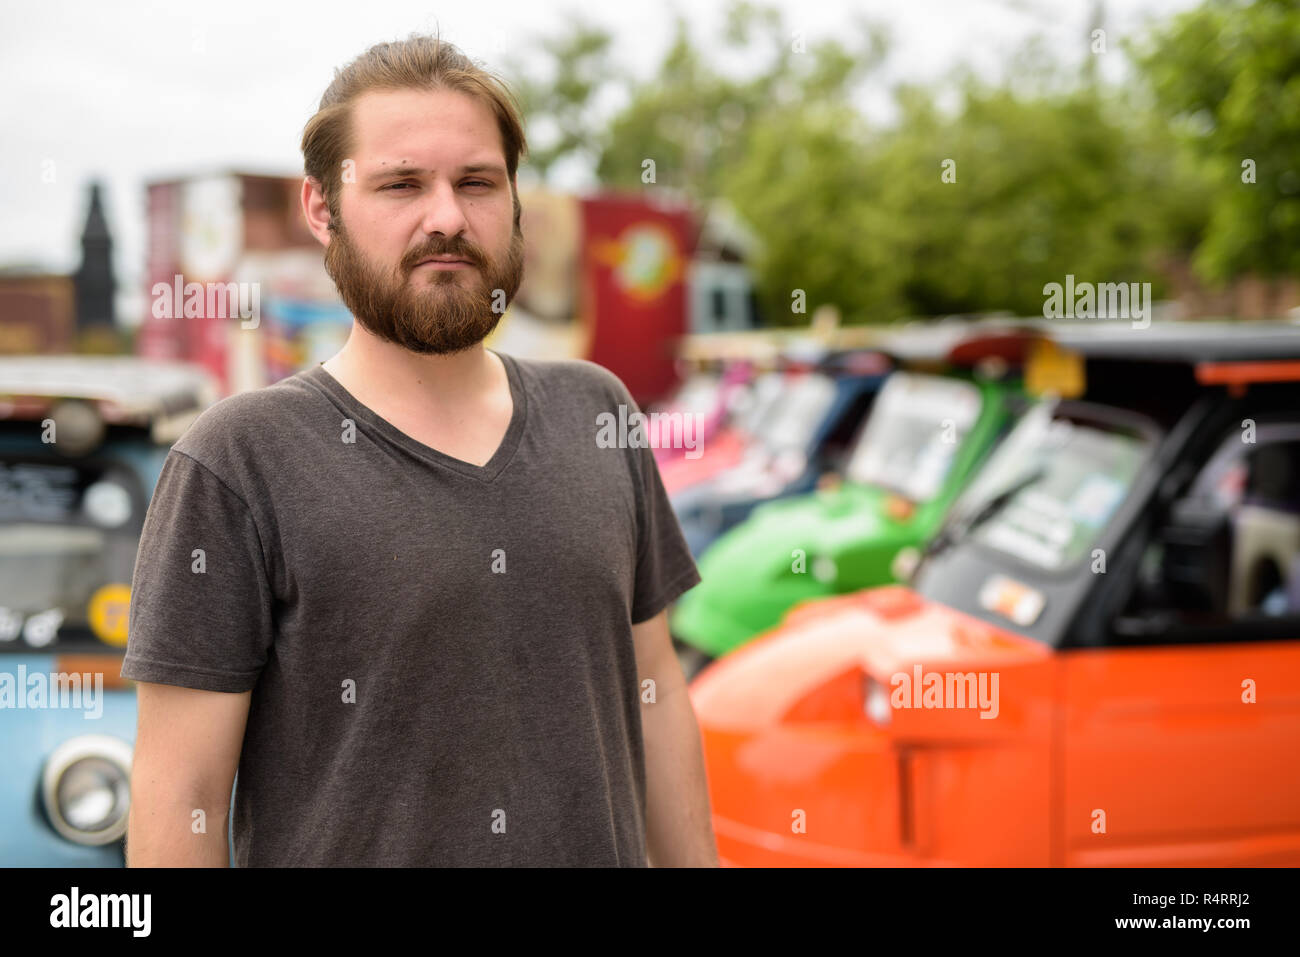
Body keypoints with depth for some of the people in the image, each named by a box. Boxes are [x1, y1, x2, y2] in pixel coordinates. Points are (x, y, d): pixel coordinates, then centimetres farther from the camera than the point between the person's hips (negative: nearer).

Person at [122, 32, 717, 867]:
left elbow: (653, 695, 5)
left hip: (601, 848, 5)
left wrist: (697, 862, 5)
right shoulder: (238, 462, -13)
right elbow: (181, 798, -13)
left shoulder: (595, 411, 1)